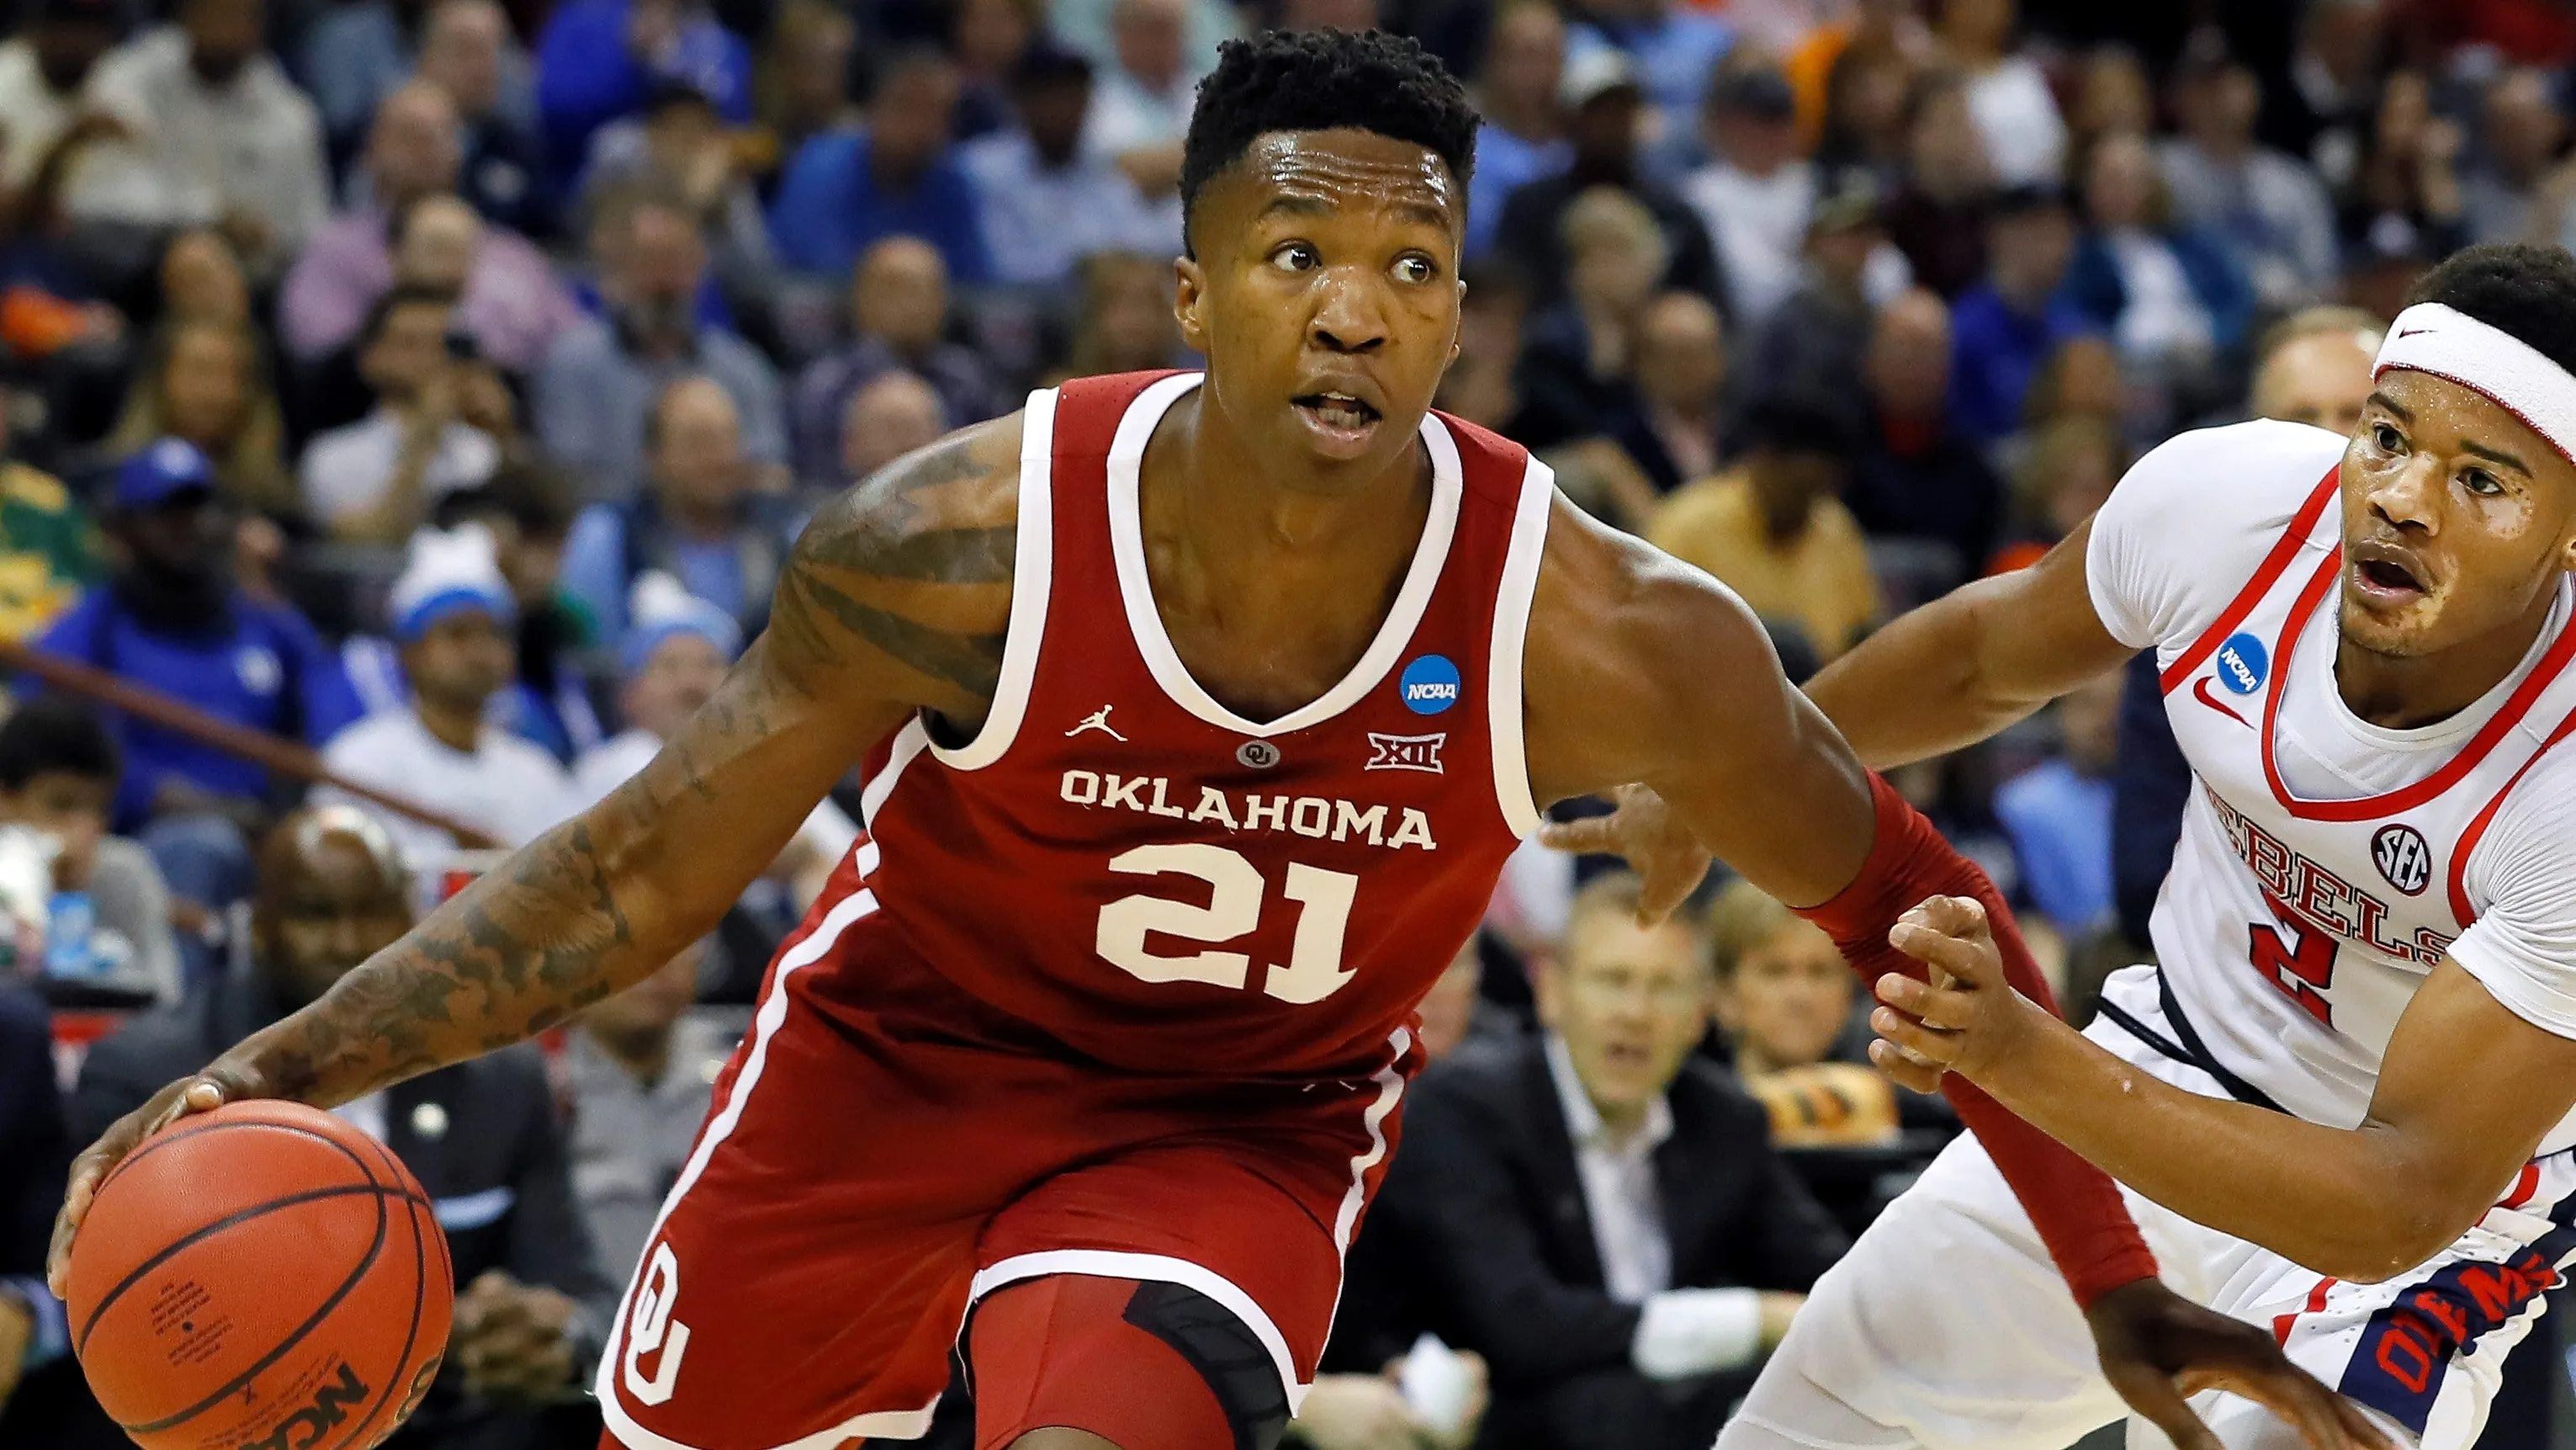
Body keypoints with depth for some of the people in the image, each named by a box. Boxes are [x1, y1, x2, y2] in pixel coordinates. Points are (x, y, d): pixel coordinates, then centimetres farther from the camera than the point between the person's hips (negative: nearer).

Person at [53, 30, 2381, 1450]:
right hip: (895, 1069, 1)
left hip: (1238, 1130, -1)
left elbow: (1890, 896, -10)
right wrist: (288, 1069, -28)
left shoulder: (1598, 639, -26)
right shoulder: (971, 548, -27)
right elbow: (646, 872, -16)